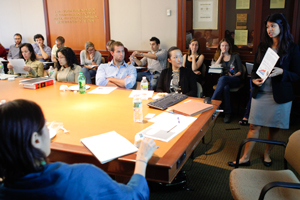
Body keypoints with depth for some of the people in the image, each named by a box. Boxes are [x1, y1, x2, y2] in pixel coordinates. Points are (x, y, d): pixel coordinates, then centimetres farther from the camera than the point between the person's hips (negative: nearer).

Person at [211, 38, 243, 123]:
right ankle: (227, 113, -37)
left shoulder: (235, 56, 18)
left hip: (235, 80, -1)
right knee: (225, 87, -38)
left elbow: (240, 71, 10)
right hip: (223, 80, 1)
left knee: (222, 79, -38)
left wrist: (233, 76, -10)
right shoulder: (218, 57, 24)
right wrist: (221, 56, 5)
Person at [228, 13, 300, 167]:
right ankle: (245, 158, 14)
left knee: (274, 128, 11)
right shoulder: (263, 46, 8)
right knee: (254, 126, 5)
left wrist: (281, 72, -22)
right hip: (260, 93, 2)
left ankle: (267, 154, 33)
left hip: (280, 95, -2)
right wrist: (254, 79, -9)